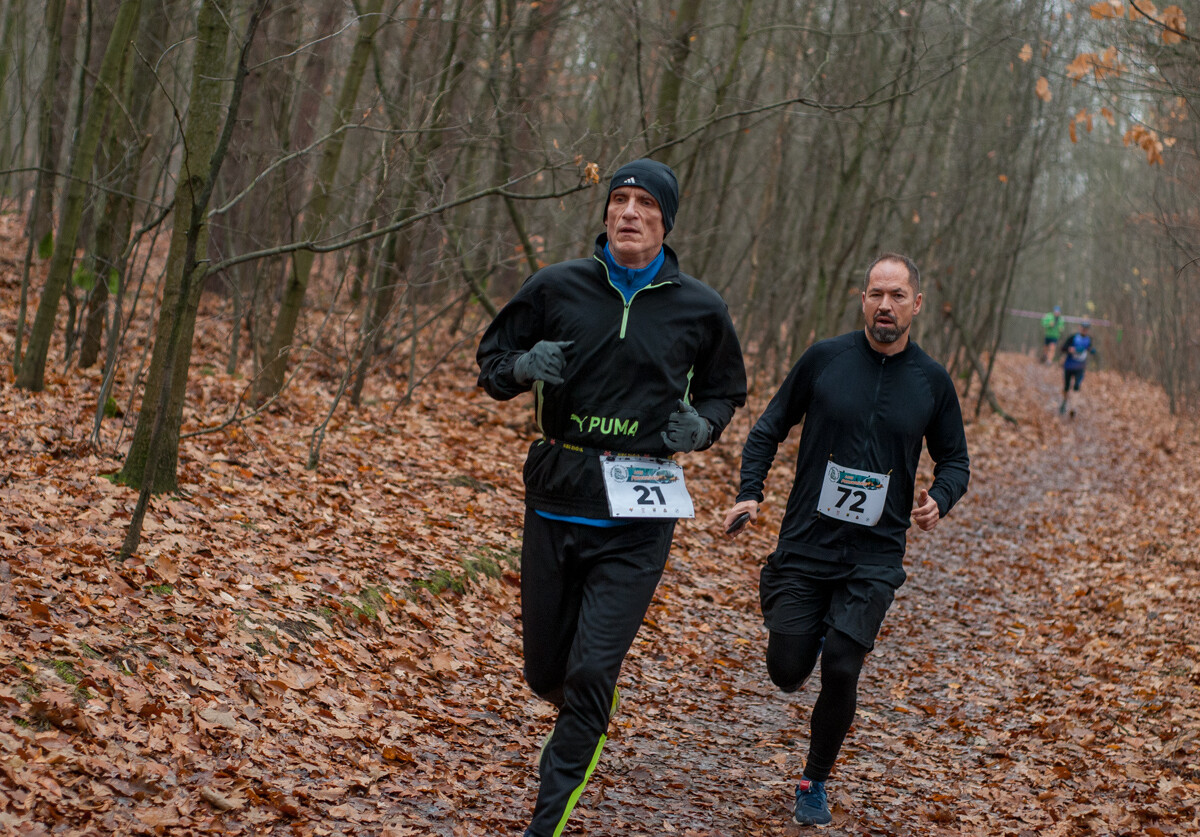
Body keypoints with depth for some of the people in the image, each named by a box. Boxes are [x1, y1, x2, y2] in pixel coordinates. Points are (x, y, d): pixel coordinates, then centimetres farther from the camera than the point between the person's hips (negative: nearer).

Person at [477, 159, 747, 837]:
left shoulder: (700, 309, 2)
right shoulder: (557, 287, 1)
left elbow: (726, 391, 18)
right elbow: (492, 360, 11)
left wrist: (701, 424, -4)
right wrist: (525, 366, -12)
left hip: (637, 518, -2)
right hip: (556, 497, 2)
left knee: (592, 671, -12)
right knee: (546, 671, 11)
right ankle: (588, 726, 47)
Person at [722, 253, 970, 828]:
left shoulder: (933, 382, 1)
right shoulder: (824, 359, -2)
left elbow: (954, 461, 14)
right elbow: (769, 428, 8)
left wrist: (939, 500, -8)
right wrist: (750, 494, -5)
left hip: (875, 557, 0)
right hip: (805, 544, 0)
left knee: (840, 671, -12)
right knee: (788, 673, -2)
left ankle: (815, 782, 12)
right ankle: (803, 629, 36)